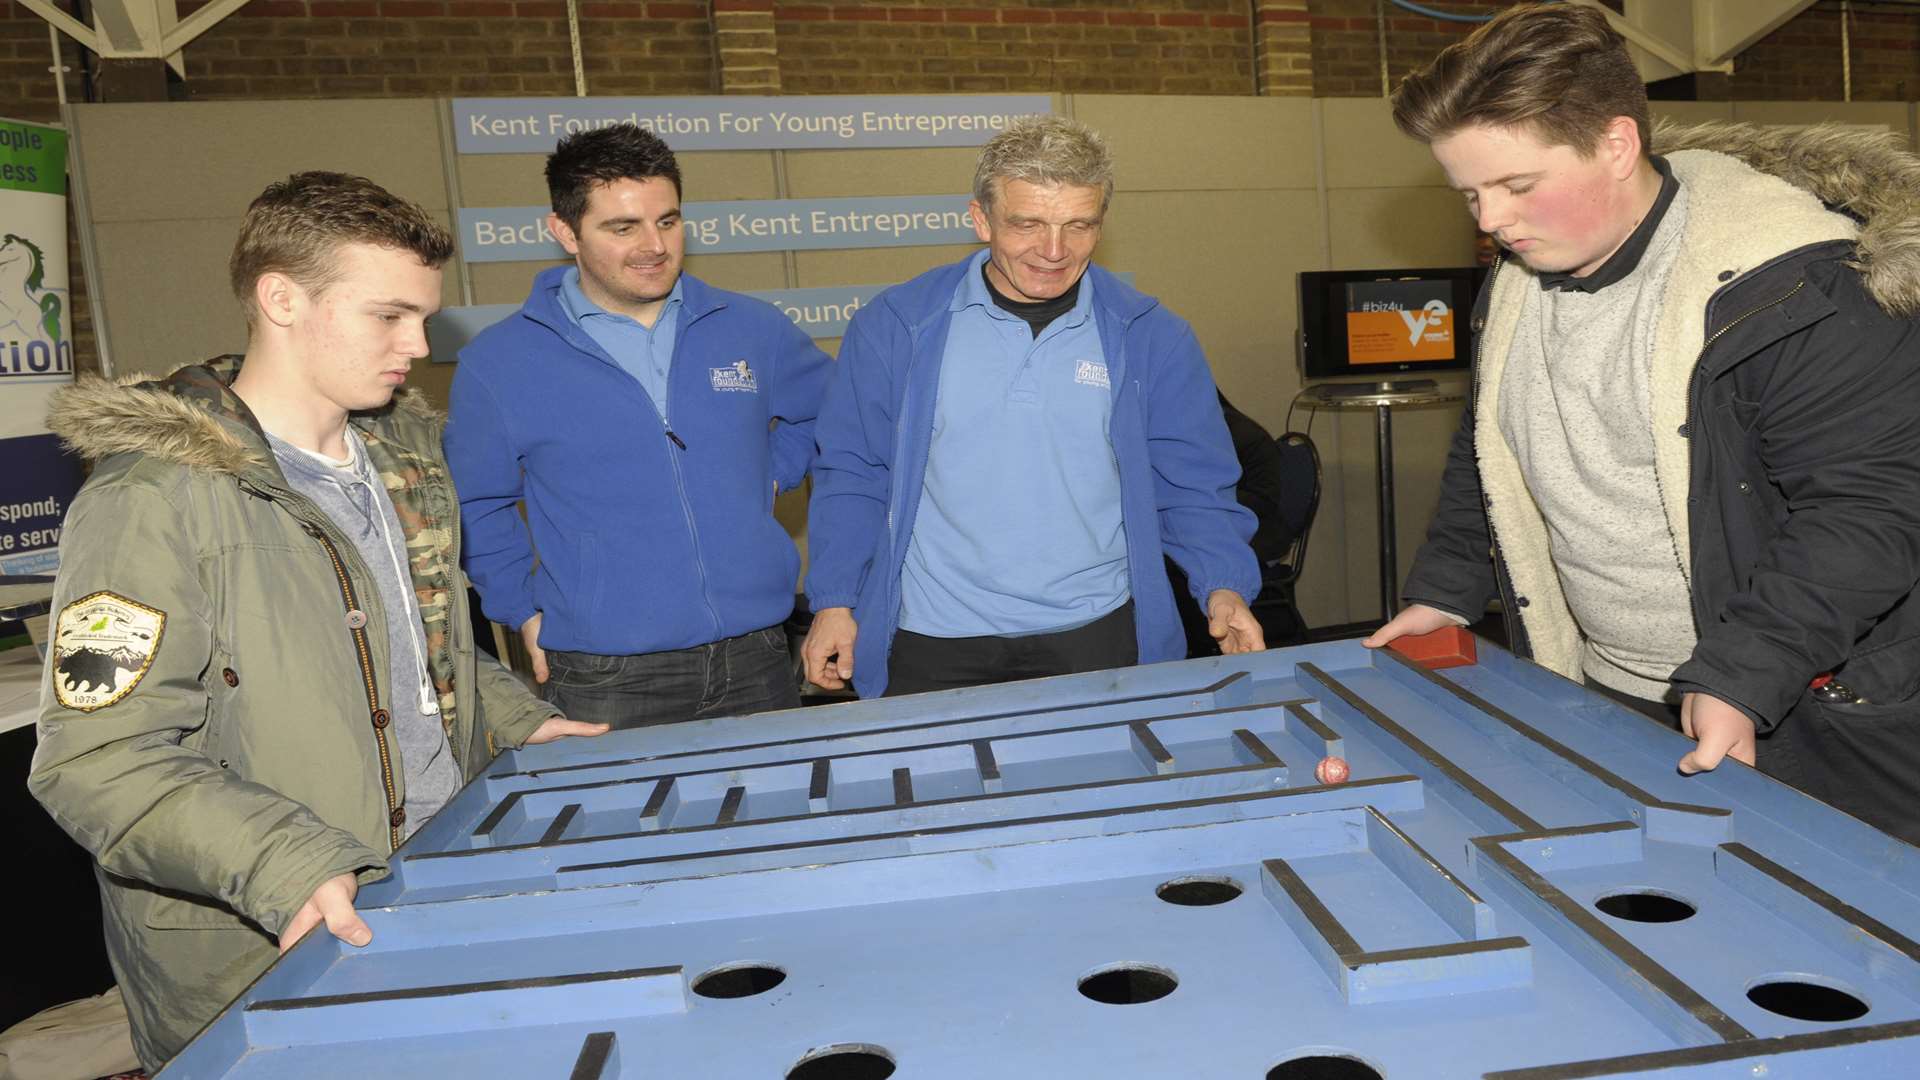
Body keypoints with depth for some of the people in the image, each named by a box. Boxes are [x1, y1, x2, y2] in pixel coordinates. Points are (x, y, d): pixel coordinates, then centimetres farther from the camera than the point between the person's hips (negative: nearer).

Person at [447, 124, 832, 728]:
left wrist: (772, 472, 6)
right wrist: (523, 609, 3)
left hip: (757, 662, 3)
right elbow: (475, 509, 8)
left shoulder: (752, 329, 3)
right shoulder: (499, 363, -2)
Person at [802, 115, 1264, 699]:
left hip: (1097, 633, 1)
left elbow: (1192, 488, 3)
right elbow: (853, 476, 3)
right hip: (933, 643, 0)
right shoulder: (896, 326, -3)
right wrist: (834, 601, -2)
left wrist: (1223, 586, -12)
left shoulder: (1151, 337, -1)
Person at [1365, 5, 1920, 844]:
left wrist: (1741, 676, -28)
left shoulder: (1798, 287, -19)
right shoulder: (1519, 281, 5)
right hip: (1604, 700, 6)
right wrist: (1446, 588, 10)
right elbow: (1486, 452, 18)